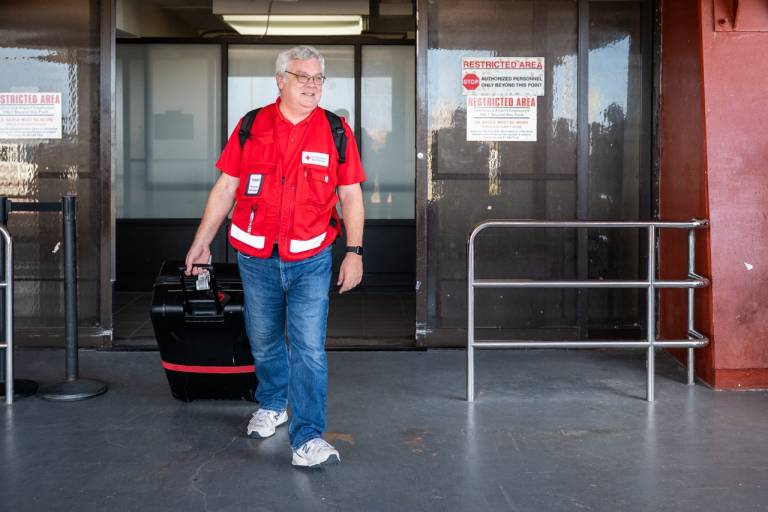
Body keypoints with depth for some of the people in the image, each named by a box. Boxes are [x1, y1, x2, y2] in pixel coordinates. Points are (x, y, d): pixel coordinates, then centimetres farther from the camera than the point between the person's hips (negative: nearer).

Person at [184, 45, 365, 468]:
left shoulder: (336, 131, 0)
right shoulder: (251, 126, 1)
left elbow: (350, 195, 3)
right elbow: (225, 187, 7)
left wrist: (354, 251, -4)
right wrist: (201, 241, 7)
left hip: (310, 261, -2)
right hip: (256, 258, 2)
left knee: (309, 348, -8)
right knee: (264, 340, 16)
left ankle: (307, 439, -7)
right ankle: (272, 405, 40)